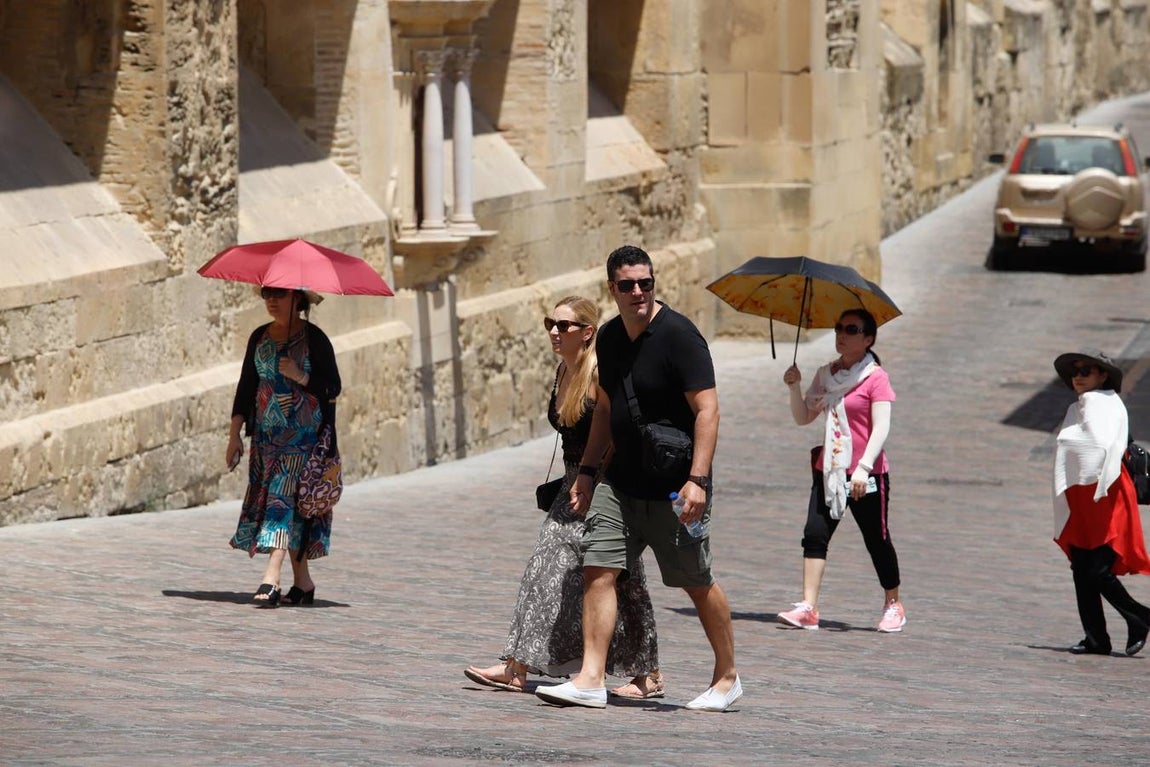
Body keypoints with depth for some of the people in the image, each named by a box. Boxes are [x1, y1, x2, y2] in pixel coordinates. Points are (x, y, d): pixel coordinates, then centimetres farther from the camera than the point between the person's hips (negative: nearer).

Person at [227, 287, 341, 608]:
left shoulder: (314, 339, -4)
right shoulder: (260, 338, 11)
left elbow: (332, 388, -5)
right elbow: (246, 387, 12)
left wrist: (300, 377, -20)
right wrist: (234, 434, 7)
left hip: (303, 434, -5)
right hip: (265, 435, 5)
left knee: (284, 499, -15)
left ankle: (271, 579, -24)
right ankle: (303, 582, 13)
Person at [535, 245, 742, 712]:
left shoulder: (679, 335, -14)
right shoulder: (610, 337, 8)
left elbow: (707, 409, -18)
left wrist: (697, 479, -26)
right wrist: (587, 470, 18)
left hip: (673, 486, -7)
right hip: (621, 480, 7)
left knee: (697, 583, 4)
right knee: (598, 570, -5)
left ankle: (727, 677, 21)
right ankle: (591, 680, -6)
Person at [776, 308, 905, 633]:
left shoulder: (875, 377, -8)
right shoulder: (826, 375, 11)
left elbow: (881, 428, -15)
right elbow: (803, 418, 11)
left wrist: (864, 467, -24)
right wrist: (795, 387, -6)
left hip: (866, 476, -5)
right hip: (829, 472, 5)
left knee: (877, 541, 6)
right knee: (814, 536, -8)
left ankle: (893, 606, 22)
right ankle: (808, 608, -13)